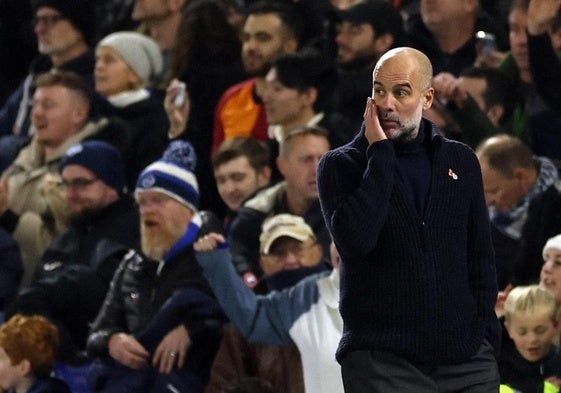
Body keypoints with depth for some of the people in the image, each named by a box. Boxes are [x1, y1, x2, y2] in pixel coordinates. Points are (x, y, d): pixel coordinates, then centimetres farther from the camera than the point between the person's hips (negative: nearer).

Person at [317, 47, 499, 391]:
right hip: (382, 360, -3)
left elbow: (481, 258, 14)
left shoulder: (461, 161, 11)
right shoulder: (341, 166, 2)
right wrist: (380, 154, -12)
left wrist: (485, 336, 4)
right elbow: (355, 239, -17)